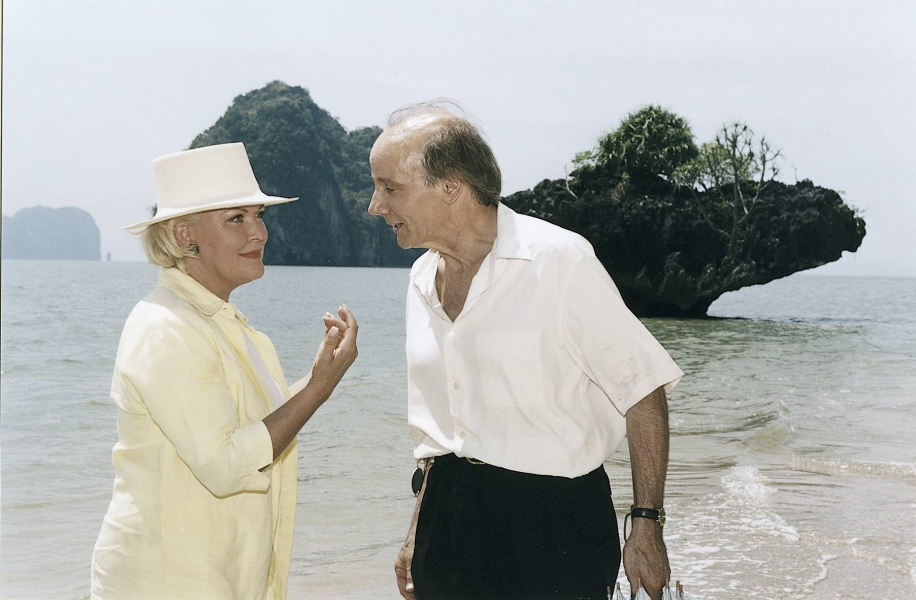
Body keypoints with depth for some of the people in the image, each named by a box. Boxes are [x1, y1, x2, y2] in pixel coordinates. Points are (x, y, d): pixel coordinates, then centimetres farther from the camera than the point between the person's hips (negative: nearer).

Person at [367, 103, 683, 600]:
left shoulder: (559, 261, -14)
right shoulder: (422, 279, 8)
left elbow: (642, 390, -11)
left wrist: (646, 526, -12)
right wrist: (420, 532, 18)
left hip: (554, 525, -6)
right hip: (449, 519, 6)